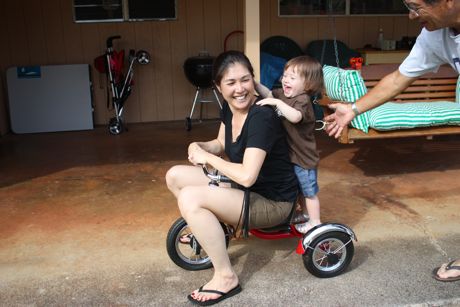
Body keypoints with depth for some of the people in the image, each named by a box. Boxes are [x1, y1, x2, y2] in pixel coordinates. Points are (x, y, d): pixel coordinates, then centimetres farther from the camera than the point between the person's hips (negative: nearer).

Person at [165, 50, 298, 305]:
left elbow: (247, 176, -36)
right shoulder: (229, 107, -3)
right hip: (243, 187, 9)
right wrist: (198, 147, -8)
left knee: (190, 198, -28)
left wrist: (206, 158, -20)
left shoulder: (262, 117, -28)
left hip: (273, 202, -8)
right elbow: (221, 144, 15)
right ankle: (209, 231, 25)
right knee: (175, 176, 4)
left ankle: (225, 278, -13)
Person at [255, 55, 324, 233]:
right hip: (290, 155, 9)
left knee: (309, 191, 8)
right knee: (299, 189, 25)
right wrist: (255, 84, -3)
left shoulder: (303, 101, -26)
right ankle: (305, 214, 44)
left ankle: (315, 222, 25)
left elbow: (295, 117, -46)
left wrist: (277, 102, -44)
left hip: (304, 158, -9)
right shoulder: (283, 94, 0)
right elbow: (268, 94, 13)